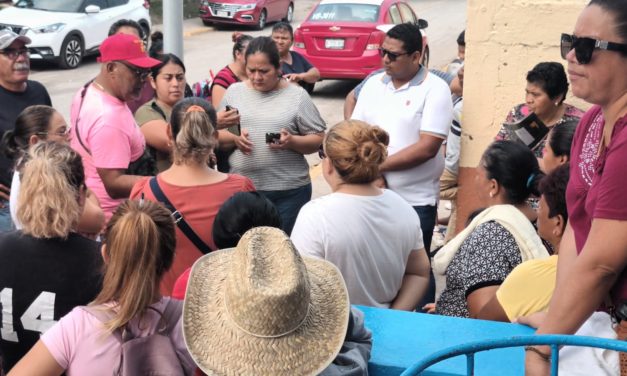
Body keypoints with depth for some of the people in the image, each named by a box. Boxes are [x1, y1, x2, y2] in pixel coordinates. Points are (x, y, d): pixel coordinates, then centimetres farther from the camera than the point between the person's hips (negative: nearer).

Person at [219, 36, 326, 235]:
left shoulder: (296, 96, 1)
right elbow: (216, 133, 11)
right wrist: (234, 138, -10)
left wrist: (291, 141, -16)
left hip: (288, 191, -2)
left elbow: (318, 139, 2)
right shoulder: (234, 91, 8)